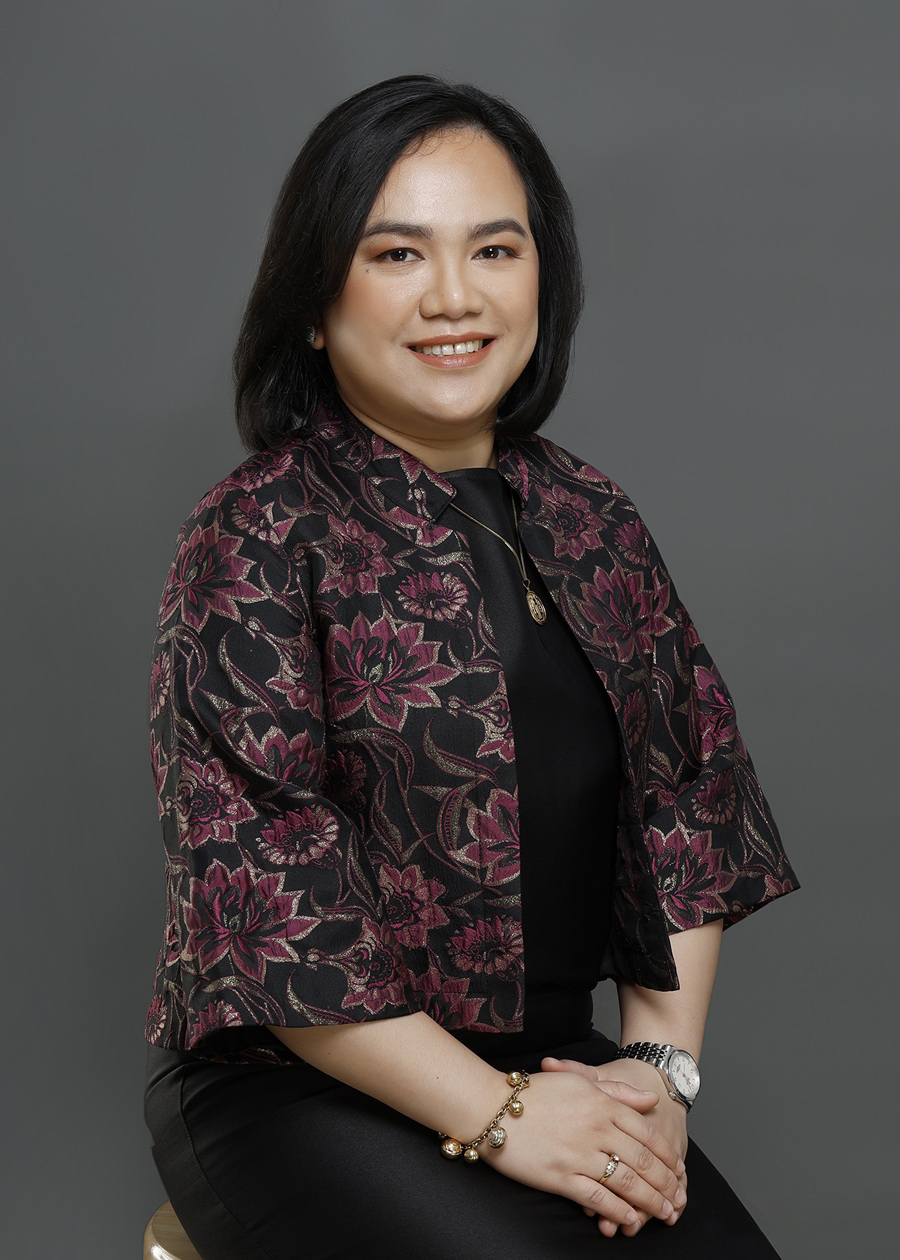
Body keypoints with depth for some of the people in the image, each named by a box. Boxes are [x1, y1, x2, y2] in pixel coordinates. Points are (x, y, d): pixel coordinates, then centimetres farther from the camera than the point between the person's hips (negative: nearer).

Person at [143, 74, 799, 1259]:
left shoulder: (595, 525, 8)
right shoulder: (257, 538, -10)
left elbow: (684, 810, 10)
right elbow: (262, 897, -15)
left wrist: (662, 1062, -4)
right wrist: (496, 1114, -16)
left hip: (553, 1066, 5)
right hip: (300, 1082, -5)